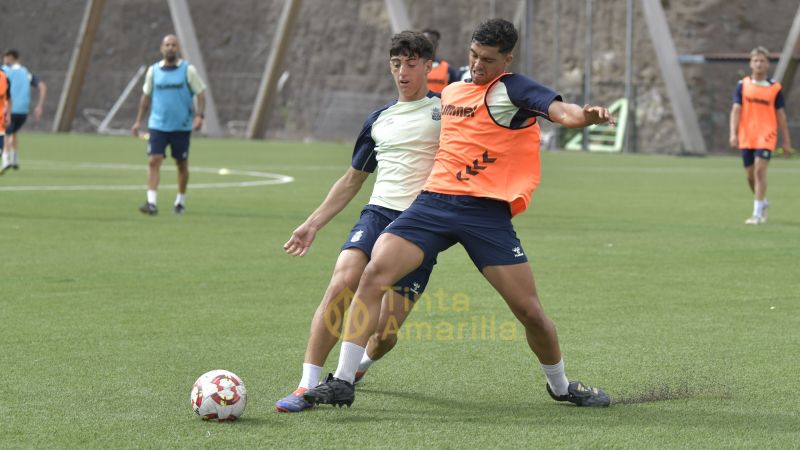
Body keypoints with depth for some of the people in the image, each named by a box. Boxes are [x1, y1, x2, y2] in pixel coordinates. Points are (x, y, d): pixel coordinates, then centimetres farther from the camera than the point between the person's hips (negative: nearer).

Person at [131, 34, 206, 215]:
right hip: (157, 125, 1)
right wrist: (138, 121, 12)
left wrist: (199, 116, -15)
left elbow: (200, 94, -1)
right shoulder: (153, 71, 5)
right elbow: (146, 96, 15)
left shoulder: (188, 70, -2)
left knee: (182, 165, 9)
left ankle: (181, 202, 25)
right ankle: (152, 202, -17)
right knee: (153, 161, -13)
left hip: (182, 126, -1)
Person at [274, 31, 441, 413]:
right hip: (378, 213, 3)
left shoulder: (444, 109, 5)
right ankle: (307, 386, -25)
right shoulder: (378, 120, 20)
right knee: (341, 282, -27)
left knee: (386, 334, -5)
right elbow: (352, 180, 28)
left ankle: (362, 363, 33)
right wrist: (313, 224, 24)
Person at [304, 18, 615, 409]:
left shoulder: (512, 90, -3)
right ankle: (343, 381, -12)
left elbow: (560, 111, -19)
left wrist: (585, 115, -41)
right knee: (373, 273, -16)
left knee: (530, 310, -2)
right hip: (434, 201, 4)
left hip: (487, 211, -4)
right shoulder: (451, 90, 16)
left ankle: (560, 385, 26)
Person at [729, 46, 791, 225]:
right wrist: (733, 133, -13)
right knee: (750, 175, 10)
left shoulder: (775, 88, 1)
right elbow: (736, 109, -1)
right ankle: (762, 202, 36)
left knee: (759, 171, -16)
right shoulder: (743, 85, 4)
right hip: (746, 137, 3)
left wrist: (786, 141, 6)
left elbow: (781, 115, 6)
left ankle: (757, 214, -14)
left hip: (766, 136, -3)